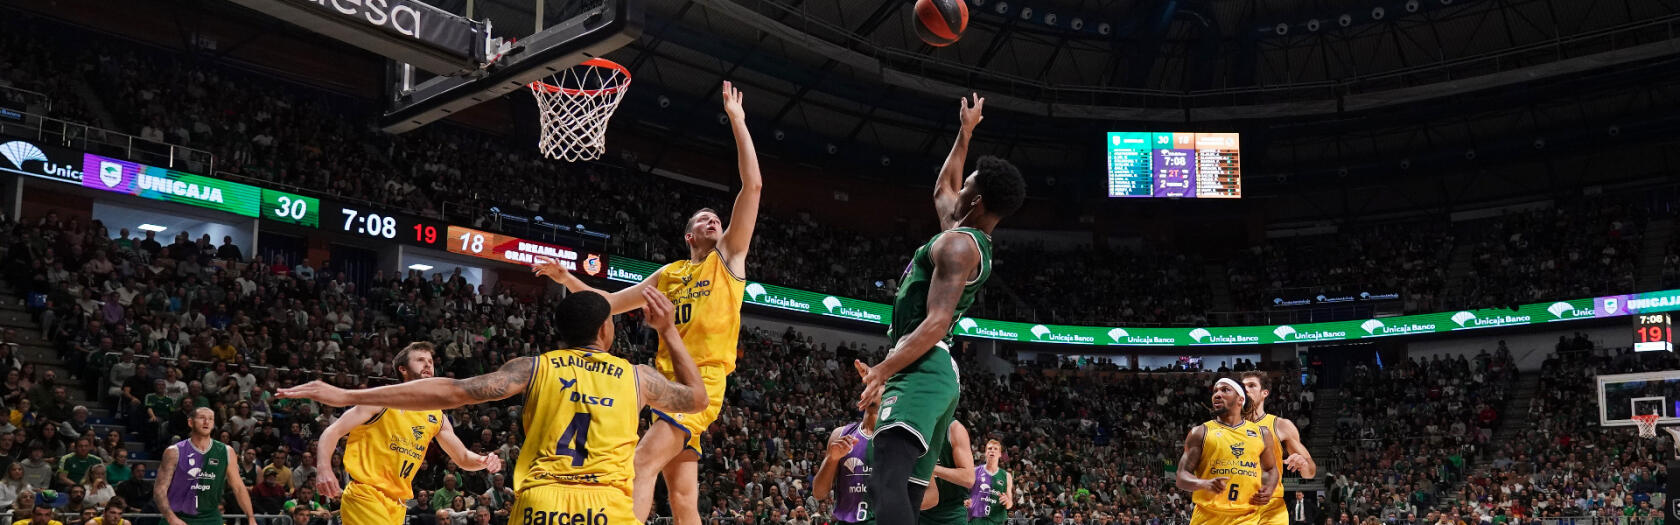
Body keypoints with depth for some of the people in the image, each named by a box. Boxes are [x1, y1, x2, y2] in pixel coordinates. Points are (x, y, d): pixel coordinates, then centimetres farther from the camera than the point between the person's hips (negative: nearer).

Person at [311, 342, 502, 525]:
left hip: (397, 504, 7)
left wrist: (484, 461, -4)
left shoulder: (436, 417, 12)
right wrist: (324, 469, -27)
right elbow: (333, 431, -9)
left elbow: (463, 458, 19)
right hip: (364, 495, -7)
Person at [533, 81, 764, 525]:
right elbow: (610, 303, 28)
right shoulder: (669, 274, 21)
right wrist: (566, 279, 15)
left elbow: (753, 185, -2)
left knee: (644, 462, -23)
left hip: (703, 380, -6)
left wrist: (737, 122, -2)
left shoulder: (729, 255, 7)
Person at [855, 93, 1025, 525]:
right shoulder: (973, 240, 22)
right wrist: (965, 132, 47)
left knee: (888, 481, -28)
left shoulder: (957, 243, -8)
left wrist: (882, 370, -26)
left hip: (921, 370, -10)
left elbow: (936, 323, -19)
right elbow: (941, 189, 42)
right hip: (936, 375, 10)